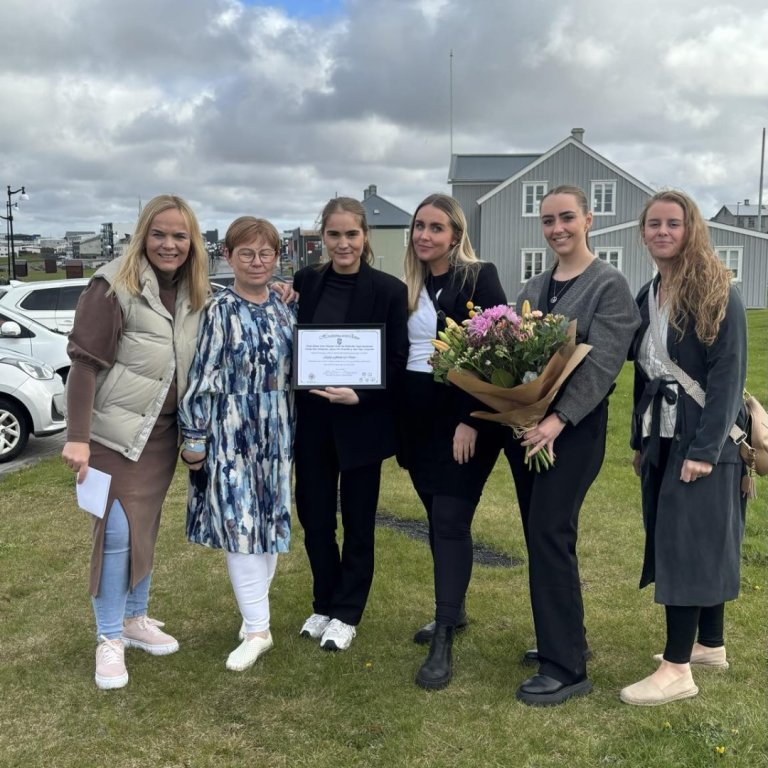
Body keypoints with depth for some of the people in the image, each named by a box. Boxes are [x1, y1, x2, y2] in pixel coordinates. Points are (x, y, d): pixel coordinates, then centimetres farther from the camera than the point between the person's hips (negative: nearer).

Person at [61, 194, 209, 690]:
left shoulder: (197, 295, 3)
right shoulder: (114, 286, -14)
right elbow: (86, 363, -17)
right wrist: (79, 438, -21)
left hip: (164, 430, 5)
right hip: (116, 429, -5)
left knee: (147, 527, 15)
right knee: (118, 532, -1)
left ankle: (136, 619, 31)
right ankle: (109, 639, 14)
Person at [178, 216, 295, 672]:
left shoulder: (284, 309, 7)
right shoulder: (220, 312, -7)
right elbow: (203, 378, -9)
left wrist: (295, 431, 13)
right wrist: (194, 438, -9)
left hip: (276, 433, 5)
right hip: (231, 433, -5)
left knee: (271, 522, 12)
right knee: (239, 525, -4)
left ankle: (255, 607, 29)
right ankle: (257, 628, 3)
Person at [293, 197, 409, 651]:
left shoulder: (389, 290, -7)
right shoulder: (306, 282, 4)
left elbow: (398, 361, -8)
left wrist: (358, 395, -20)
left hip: (362, 421, -3)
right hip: (311, 419, 3)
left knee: (358, 519, 9)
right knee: (314, 515, 11)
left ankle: (347, 614, 24)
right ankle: (324, 604, 30)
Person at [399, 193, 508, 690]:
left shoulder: (479, 278, -8)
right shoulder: (410, 287, 11)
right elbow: (398, 353, 15)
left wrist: (472, 421, -20)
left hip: (463, 417, -6)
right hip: (419, 419, 6)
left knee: (450, 522, -8)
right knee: (439, 520, 14)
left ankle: (444, 644, -4)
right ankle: (453, 610, 30)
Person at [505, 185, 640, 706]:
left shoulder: (609, 285, -5)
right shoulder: (533, 287, 14)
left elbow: (602, 363, -15)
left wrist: (559, 419, -25)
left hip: (573, 429, -7)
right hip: (524, 424, 7)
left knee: (549, 535, -10)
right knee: (541, 535, 11)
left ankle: (566, 668, 1)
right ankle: (566, 637, 28)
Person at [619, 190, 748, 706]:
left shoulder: (718, 293, -10)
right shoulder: (647, 297, 12)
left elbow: (728, 375, -15)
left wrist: (705, 449, -21)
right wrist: (641, 442, 13)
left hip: (703, 439, -7)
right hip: (662, 437, 7)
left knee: (687, 543, -6)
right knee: (701, 544, 14)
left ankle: (677, 670, 0)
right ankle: (711, 645, 27)